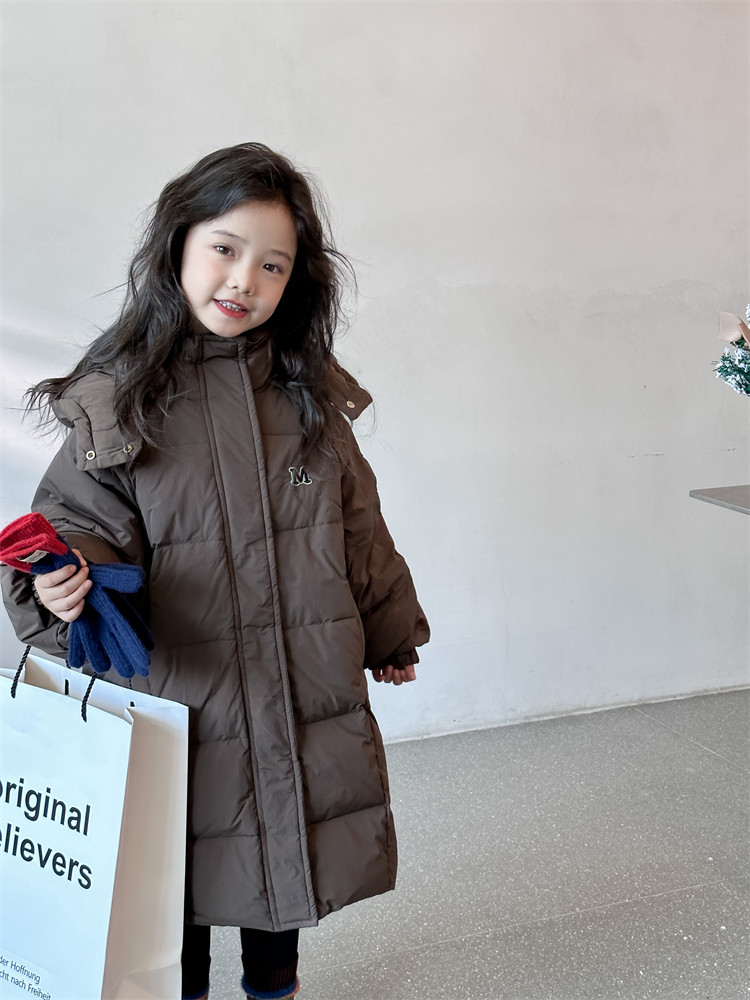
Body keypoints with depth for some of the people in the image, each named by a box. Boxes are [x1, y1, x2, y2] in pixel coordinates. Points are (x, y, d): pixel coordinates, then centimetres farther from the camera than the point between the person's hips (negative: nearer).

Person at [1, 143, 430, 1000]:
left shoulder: (309, 391, 2)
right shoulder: (116, 397, -9)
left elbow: (356, 525, 11)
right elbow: (83, 519, -6)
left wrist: (388, 633, 20)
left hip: (303, 693, 3)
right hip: (179, 697, -3)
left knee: (285, 856, 20)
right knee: (180, 876, 13)